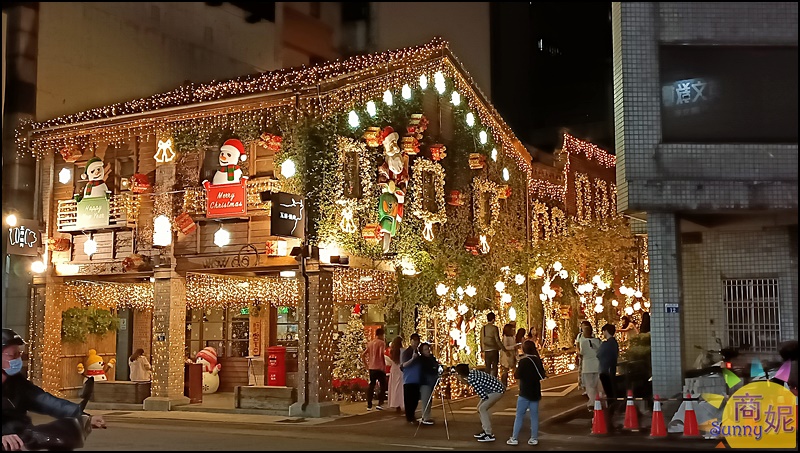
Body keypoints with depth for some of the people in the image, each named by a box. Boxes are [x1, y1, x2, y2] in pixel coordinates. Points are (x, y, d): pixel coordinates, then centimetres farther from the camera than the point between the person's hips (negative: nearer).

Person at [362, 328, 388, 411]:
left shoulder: (370, 343, 11)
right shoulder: (382, 342, -7)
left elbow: (363, 355, 9)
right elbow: (381, 354, -20)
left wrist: (366, 365, 15)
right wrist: (384, 365, -10)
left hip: (371, 368, 6)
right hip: (380, 367, -6)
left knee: (371, 386, 11)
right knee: (383, 386, 6)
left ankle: (369, 405, 10)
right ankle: (380, 404, -3)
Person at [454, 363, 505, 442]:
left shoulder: (472, 380, -24)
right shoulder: (471, 372, 1)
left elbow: (484, 395, -24)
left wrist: (480, 405, -7)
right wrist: (463, 381, 10)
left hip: (497, 390, -10)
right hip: (494, 388, 10)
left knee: (482, 408, -10)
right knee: (482, 408, 13)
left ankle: (489, 435, -7)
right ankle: (486, 431, 20)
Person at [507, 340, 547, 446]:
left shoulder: (523, 361, -15)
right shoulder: (538, 360, 3)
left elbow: (517, 376, -17)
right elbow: (542, 375, 9)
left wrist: (517, 370, 0)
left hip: (525, 392, -5)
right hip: (535, 392, 5)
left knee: (519, 416, 1)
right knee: (534, 416, 9)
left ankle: (514, 438, 2)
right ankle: (534, 438, 11)